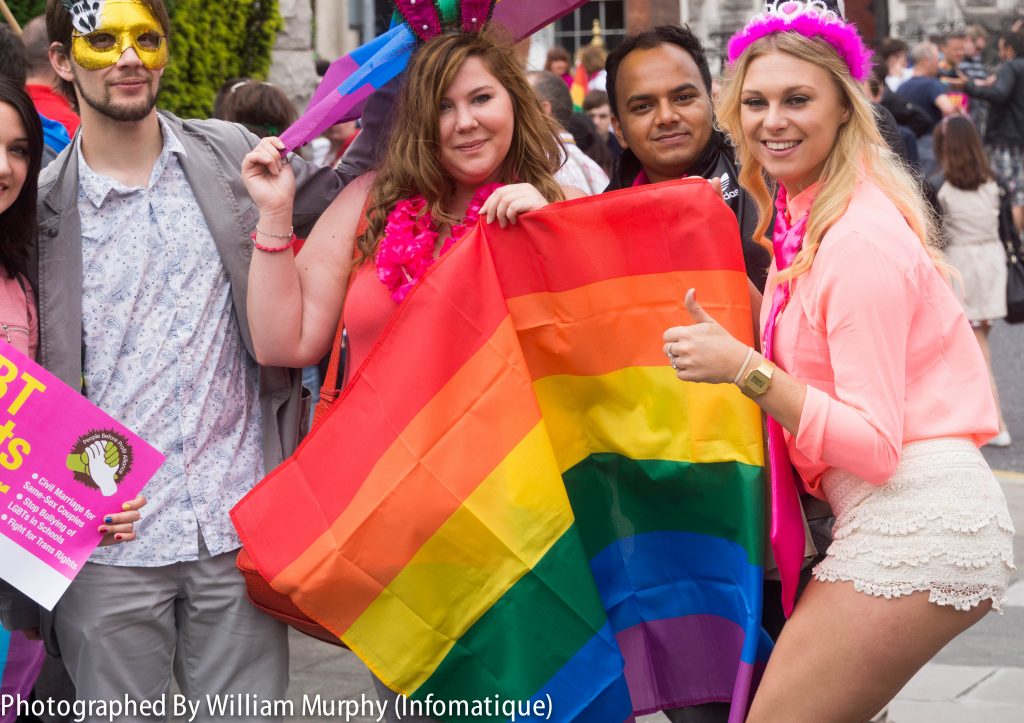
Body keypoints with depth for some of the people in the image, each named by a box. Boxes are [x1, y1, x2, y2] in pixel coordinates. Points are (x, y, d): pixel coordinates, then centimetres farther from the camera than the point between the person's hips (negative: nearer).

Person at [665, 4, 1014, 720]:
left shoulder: (863, 238, -16)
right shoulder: (803, 218, 13)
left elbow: (876, 446, -19)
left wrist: (744, 370, -24)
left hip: (917, 519, -10)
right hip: (880, 518, 10)